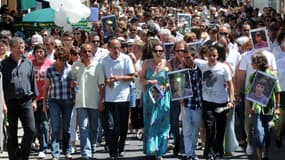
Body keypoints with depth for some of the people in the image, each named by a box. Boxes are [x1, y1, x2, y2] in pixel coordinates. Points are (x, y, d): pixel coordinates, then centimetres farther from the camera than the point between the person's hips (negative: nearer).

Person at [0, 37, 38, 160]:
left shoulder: (28, 63, 10)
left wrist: (34, 99, 11)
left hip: (26, 101, 2)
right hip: (10, 102, -2)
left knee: (31, 130, -8)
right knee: (12, 134, 5)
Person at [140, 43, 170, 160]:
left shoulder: (167, 64, 1)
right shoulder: (147, 63, 3)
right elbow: (141, 79, 6)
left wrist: (165, 86, -12)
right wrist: (149, 82, -12)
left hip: (163, 97, 0)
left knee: (162, 123, 0)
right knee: (150, 123, -3)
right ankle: (151, 148, 3)